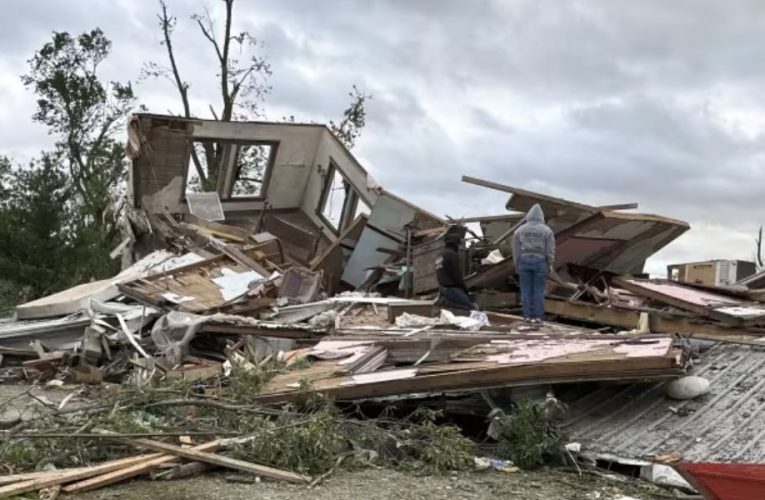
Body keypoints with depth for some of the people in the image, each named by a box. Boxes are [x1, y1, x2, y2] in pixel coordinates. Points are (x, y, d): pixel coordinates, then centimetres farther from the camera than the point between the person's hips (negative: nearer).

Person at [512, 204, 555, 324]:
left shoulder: (520, 230, 0)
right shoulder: (547, 230, -3)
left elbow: (516, 250, 1)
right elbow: (550, 250, -4)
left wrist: (517, 265, 9)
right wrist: (550, 264, 7)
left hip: (524, 261, 1)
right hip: (539, 262, -1)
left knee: (526, 290, 6)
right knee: (539, 290, 5)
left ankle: (528, 316, 7)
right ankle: (537, 317, 5)